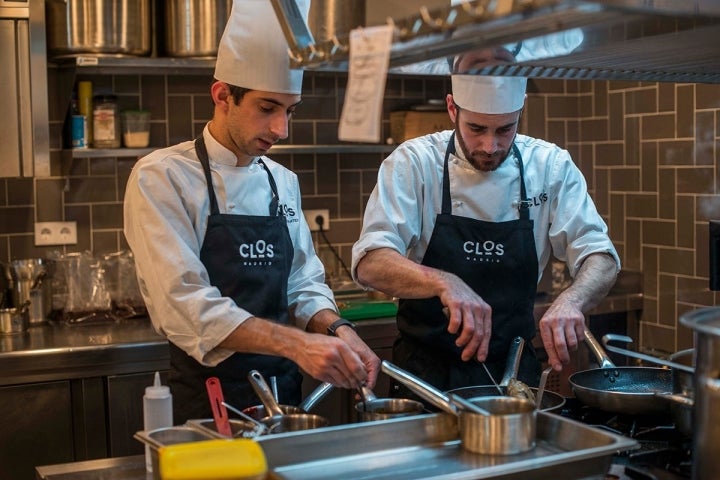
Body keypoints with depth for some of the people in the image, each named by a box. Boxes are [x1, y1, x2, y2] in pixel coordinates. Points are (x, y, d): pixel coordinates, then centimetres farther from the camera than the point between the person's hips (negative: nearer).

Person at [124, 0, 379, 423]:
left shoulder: (283, 182, 7)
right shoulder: (161, 178, -13)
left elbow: (303, 283, 8)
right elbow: (185, 305, -23)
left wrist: (336, 330, -13)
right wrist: (295, 343, -32)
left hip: (284, 395, 6)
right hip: (209, 403, -6)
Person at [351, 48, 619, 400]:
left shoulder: (550, 166, -1)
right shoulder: (413, 163, -9)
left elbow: (601, 258, -5)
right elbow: (371, 263, -19)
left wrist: (571, 300, -27)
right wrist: (444, 283, -37)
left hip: (513, 371, 2)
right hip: (427, 372, -2)